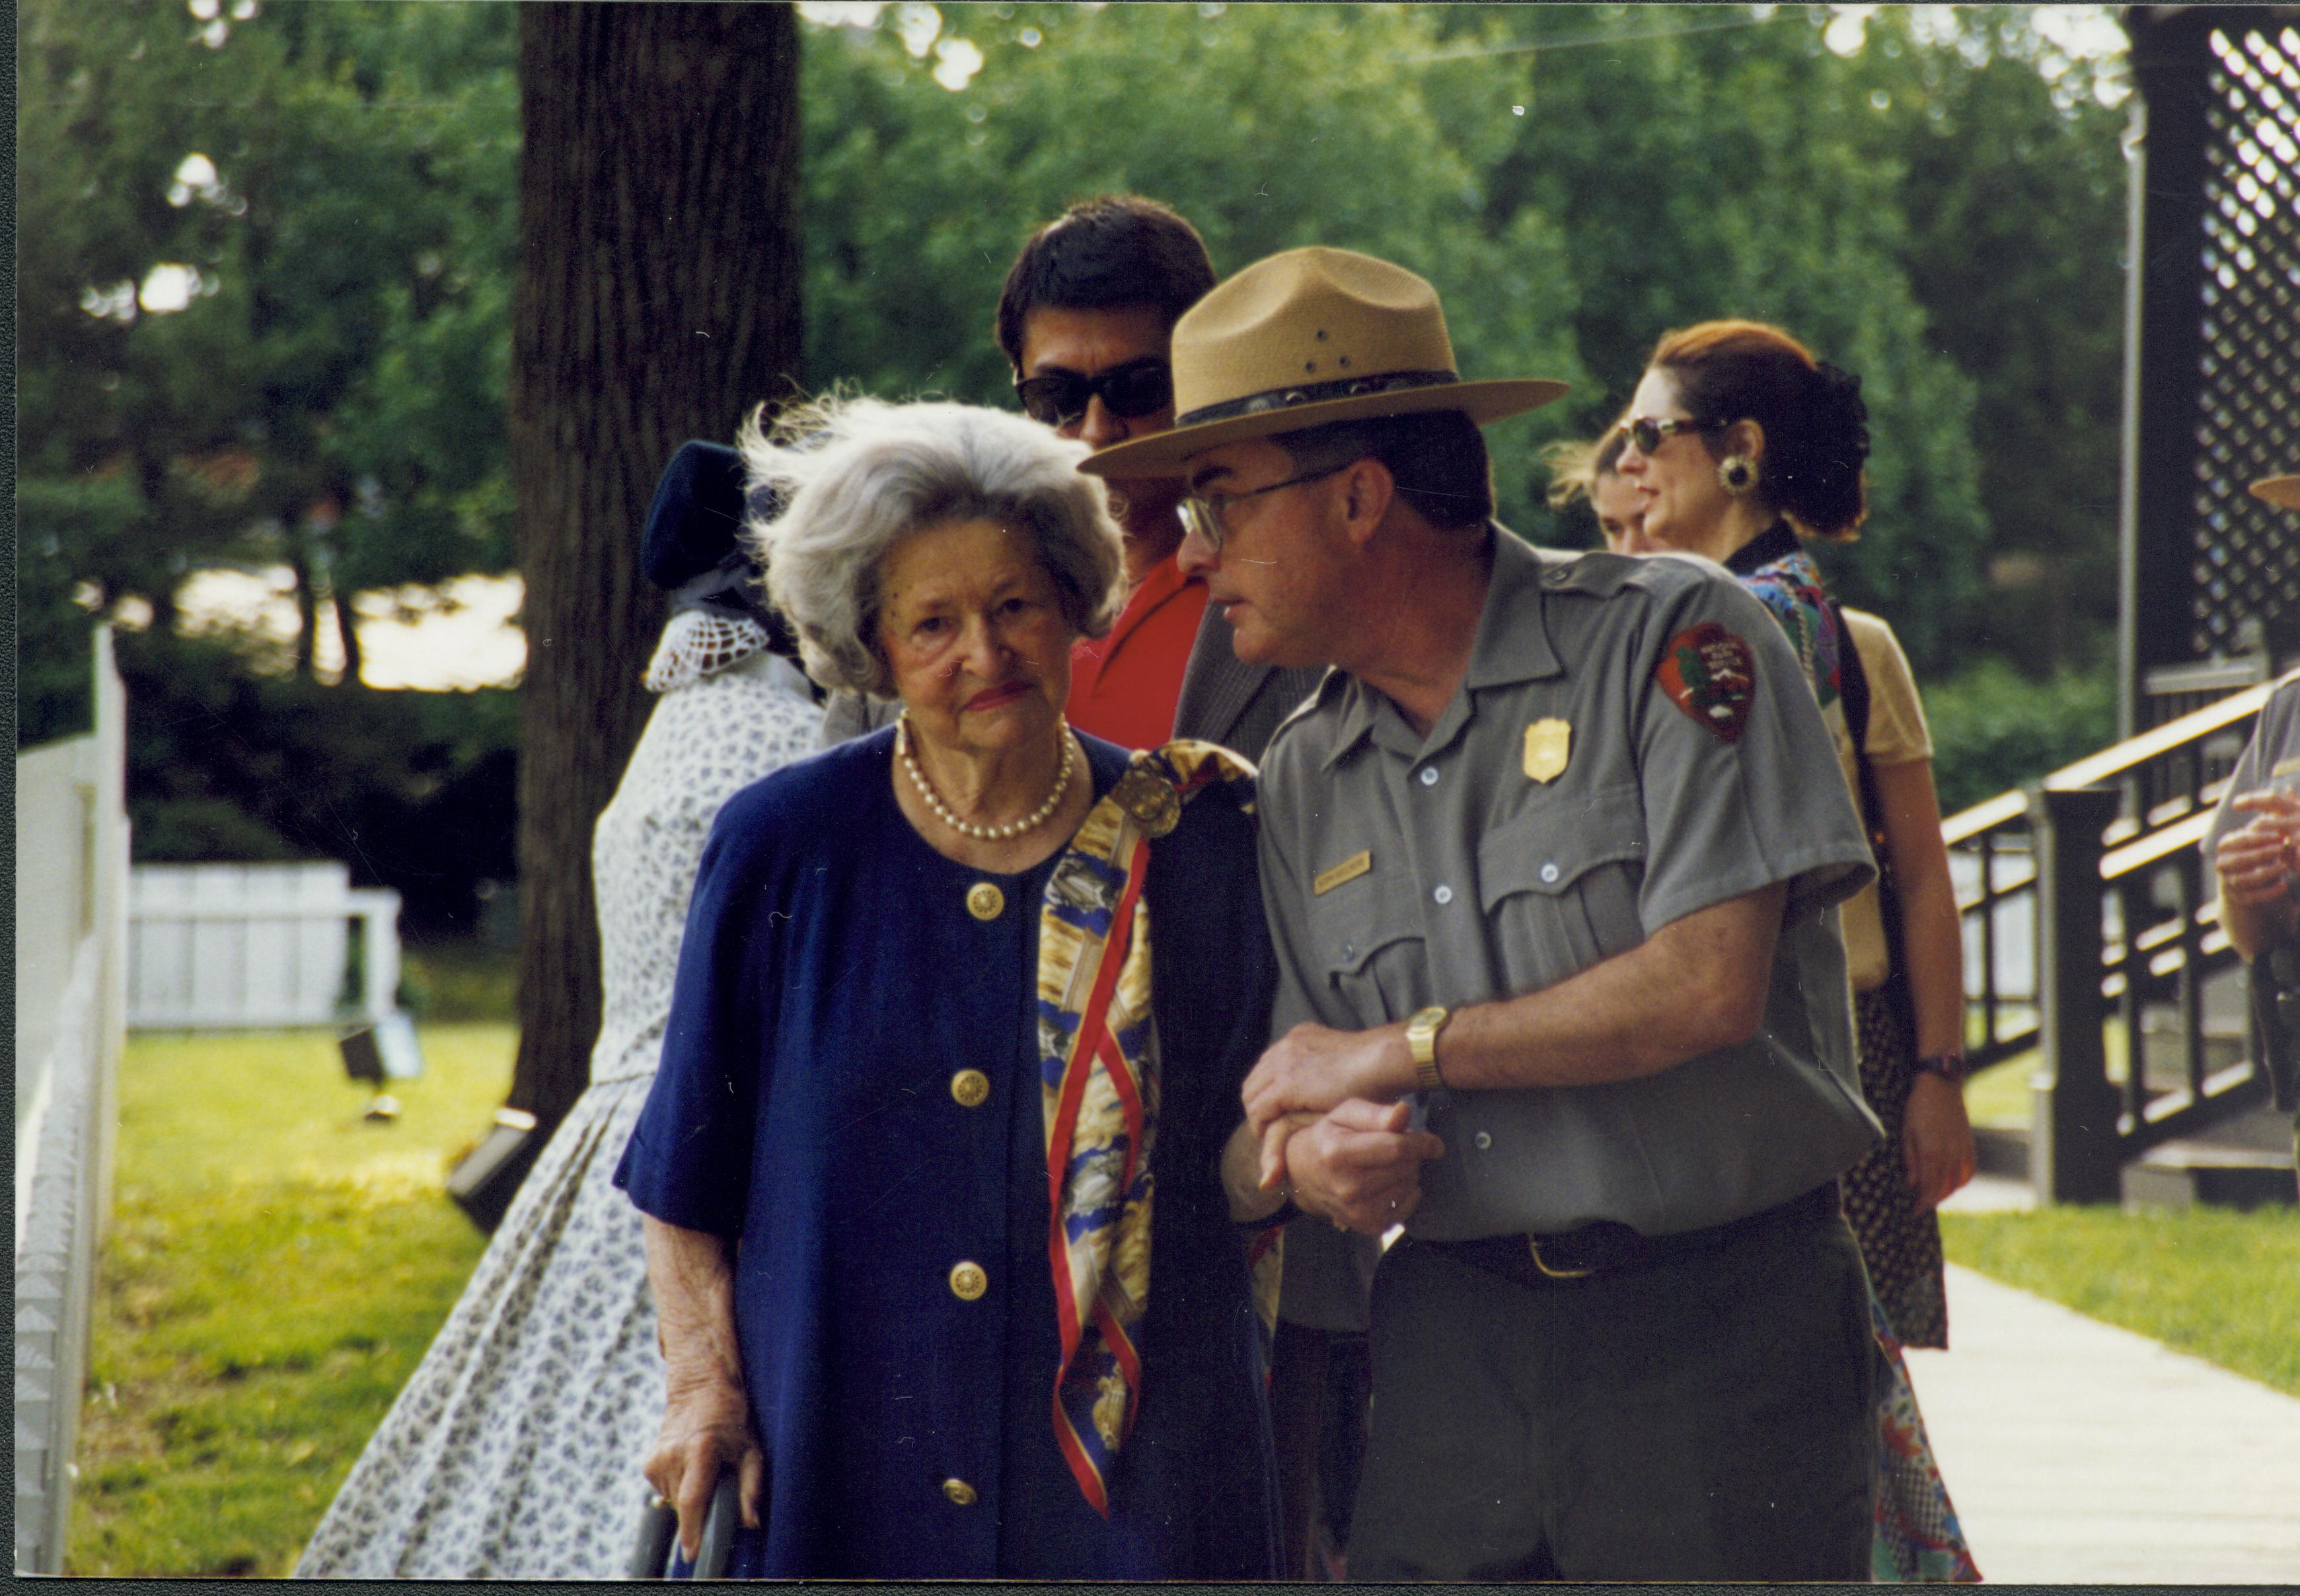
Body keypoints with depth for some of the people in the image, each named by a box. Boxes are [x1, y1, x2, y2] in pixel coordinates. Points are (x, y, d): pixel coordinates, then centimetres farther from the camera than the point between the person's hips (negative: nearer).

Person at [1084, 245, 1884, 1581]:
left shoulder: (1671, 641, -6)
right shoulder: (1304, 783, 13)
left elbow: (1713, 984, -15)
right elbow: (1301, 1095, 15)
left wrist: (1402, 1049, -7)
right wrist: (1315, 1158, -10)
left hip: (1719, 1332, -5)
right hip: (1454, 1340, 5)